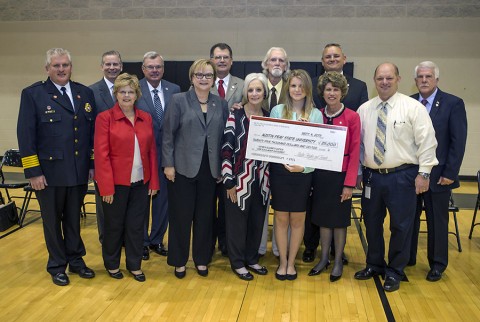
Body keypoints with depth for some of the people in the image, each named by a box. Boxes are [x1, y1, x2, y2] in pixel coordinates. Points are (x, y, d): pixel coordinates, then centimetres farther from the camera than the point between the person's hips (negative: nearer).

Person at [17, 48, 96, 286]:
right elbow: (25, 135, -8)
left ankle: (76, 260, 33)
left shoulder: (85, 93, 6)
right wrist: (33, 172, -12)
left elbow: (92, 132, 9)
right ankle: (57, 265, 28)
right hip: (50, 172, -3)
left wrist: (93, 164, 5)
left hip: (79, 171, 3)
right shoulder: (32, 94, -5)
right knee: (53, 221, 12)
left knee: (74, 219, 16)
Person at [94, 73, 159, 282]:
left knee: (137, 225, 11)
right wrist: (107, 187, -14)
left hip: (141, 182, 3)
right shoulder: (105, 118, -6)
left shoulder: (146, 118, 6)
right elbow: (101, 154, -10)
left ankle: (134, 265, 28)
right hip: (116, 182, -3)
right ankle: (112, 264, 32)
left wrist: (154, 181, 4)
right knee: (114, 225, 12)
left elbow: (152, 151, 7)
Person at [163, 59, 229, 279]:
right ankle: (179, 261, 22)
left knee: (205, 216, 10)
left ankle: (201, 259, 26)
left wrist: (223, 168, 4)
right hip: (183, 168, -3)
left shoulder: (221, 104, 7)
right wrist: (168, 164, -9)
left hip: (210, 170, 3)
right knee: (181, 216, 6)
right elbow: (168, 135, -4)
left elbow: (224, 137, 8)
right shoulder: (178, 101, -2)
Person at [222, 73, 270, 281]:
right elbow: (226, 149, -11)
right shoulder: (235, 116, -9)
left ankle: (252, 259, 32)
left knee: (257, 221, 14)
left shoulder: (269, 117, 5)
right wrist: (229, 181, -12)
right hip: (240, 180, -4)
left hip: (261, 180, 5)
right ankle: (237, 262, 24)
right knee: (237, 222, 8)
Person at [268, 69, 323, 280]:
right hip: (280, 170, 0)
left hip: (304, 173, 0)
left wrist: (304, 166, -15)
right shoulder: (277, 110, 1)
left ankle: (291, 262, 25)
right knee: (281, 218, 6)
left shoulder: (315, 114, 0)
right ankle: (282, 262, 22)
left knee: (298, 219, 10)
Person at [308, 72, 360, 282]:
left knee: (339, 219, 7)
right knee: (323, 218, 12)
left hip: (341, 174, -3)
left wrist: (349, 183, -12)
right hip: (320, 174, 4)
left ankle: (338, 261, 22)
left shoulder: (352, 117, -8)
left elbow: (354, 152, -9)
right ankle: (324, 258, 27)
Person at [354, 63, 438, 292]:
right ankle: (374, 265, 34)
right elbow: (358, 143, 10)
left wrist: (423, 172, -11)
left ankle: (394, 272, 22)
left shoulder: (413, 107, -6)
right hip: (371, 176, 4)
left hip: (402, 176, -4)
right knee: (372, 223, 15)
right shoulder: (365, 109, 6)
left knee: (401, 226, 4)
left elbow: (427, 141, -7)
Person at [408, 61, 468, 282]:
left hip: (438, 175, -2)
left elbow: (458, 141, -6)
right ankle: (407, 258, 28)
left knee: (437, 221, 10)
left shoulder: (453, 104, -4)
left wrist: (450, 173, -11)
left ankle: (437, 264, 25)